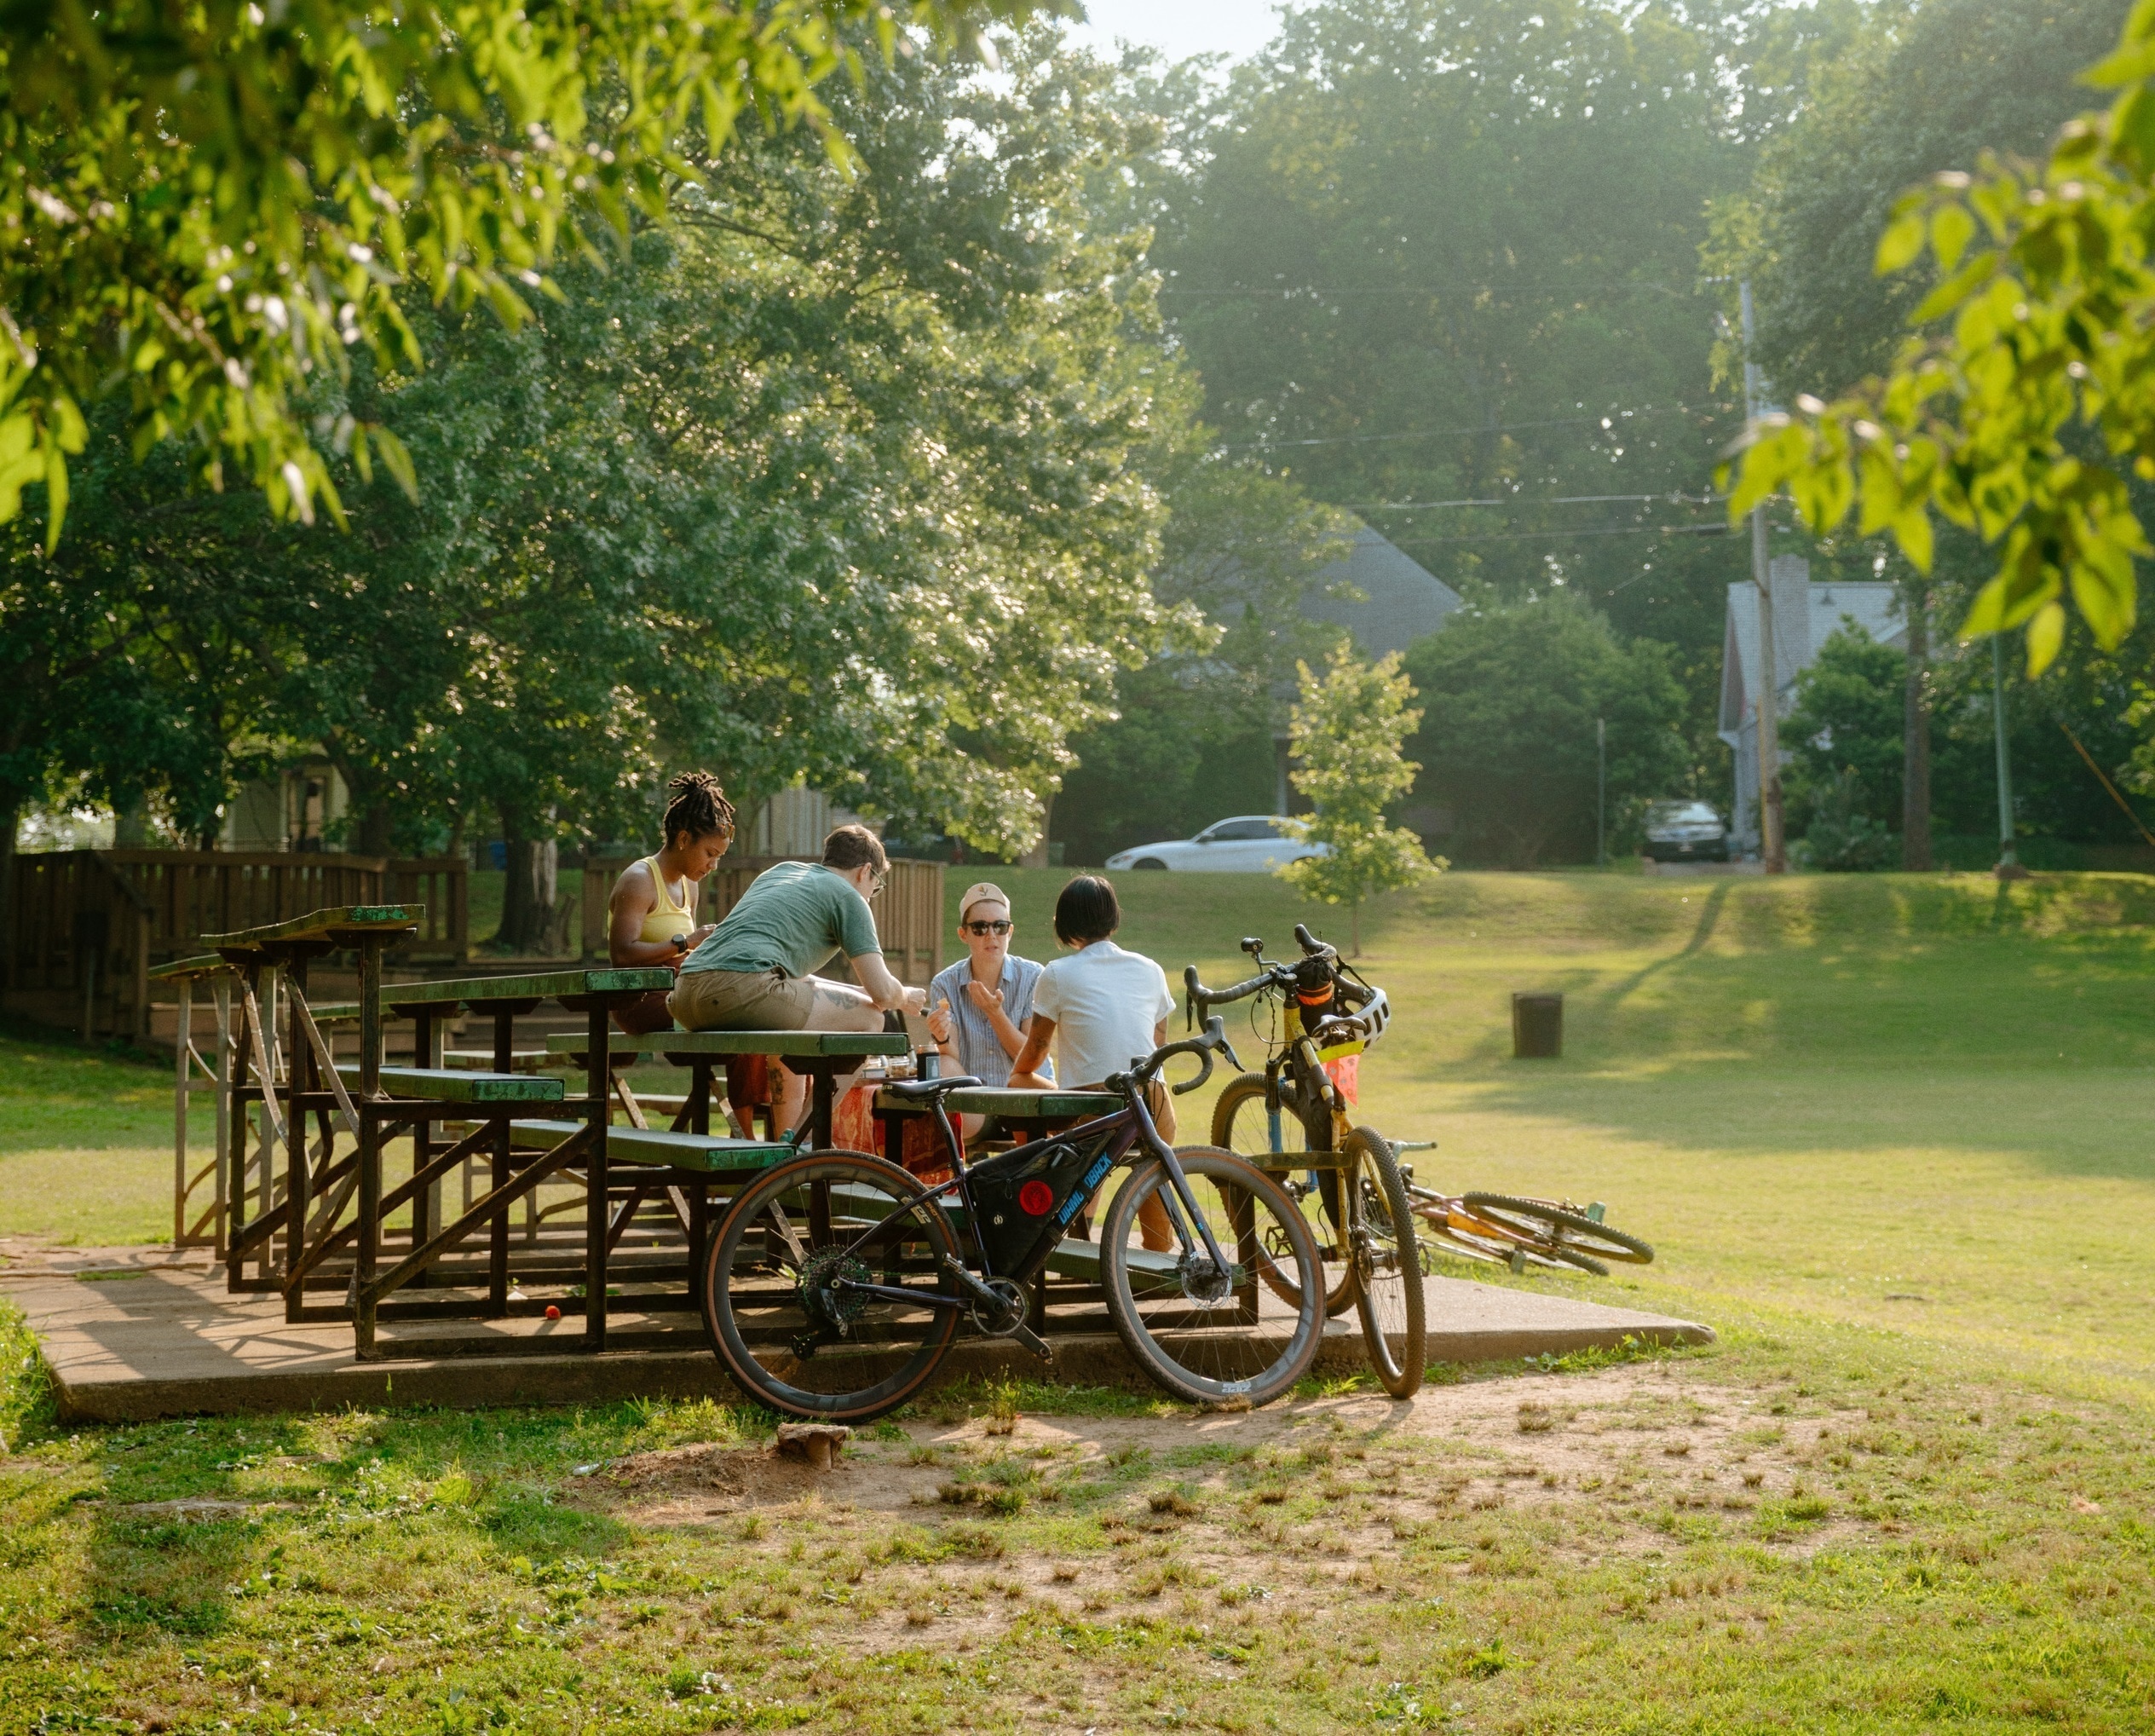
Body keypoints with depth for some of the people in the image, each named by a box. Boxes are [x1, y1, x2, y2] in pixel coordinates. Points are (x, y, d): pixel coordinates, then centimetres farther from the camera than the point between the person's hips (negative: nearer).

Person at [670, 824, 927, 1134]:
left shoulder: (781, 871, 32)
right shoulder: (849, 897, 10)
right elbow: (882, 991, 2)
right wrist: (905, 999, 26)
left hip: (684, 998, 9)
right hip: (742, 988, -9)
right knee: (868, 1018, 6)